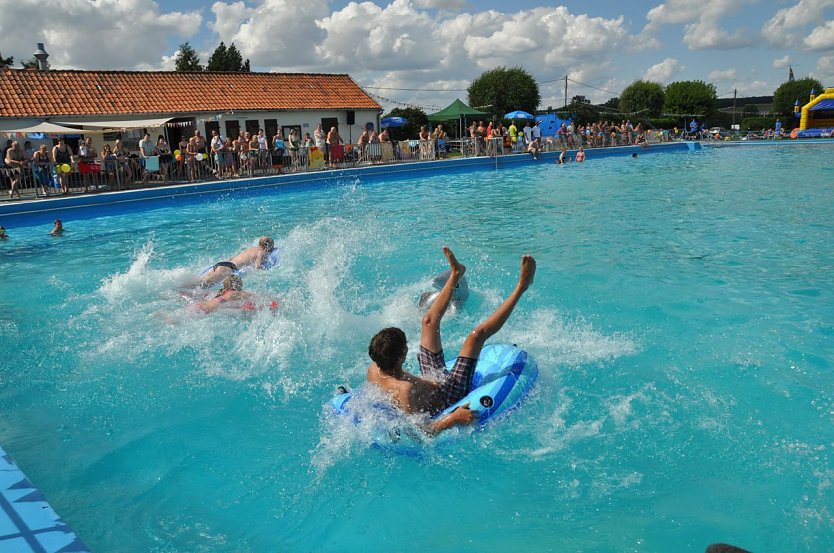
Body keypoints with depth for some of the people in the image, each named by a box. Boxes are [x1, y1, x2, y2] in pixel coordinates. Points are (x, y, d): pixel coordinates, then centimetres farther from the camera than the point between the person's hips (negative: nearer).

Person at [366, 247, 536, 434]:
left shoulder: (373, 371, -19)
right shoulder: (405, 390, -42)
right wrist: (454, 418, -50)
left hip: (432, 380, 8)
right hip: (447, 397, -7)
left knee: (429, 321, 8)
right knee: (476, 336, -17)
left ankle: (455, 274, 31)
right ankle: (521, 287, -4)